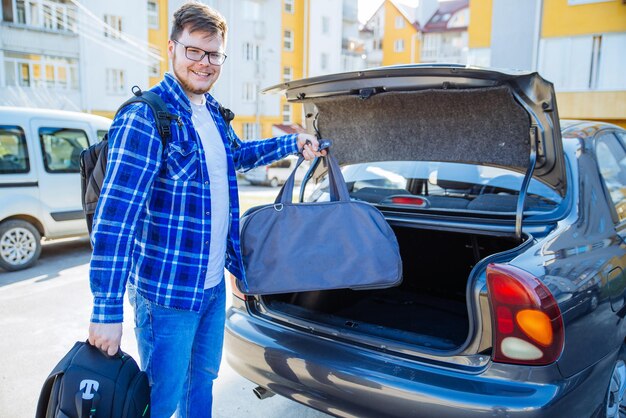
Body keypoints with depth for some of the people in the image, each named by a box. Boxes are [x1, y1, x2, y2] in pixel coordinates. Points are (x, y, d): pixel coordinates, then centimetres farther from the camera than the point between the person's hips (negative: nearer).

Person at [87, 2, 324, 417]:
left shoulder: (212, 112, 7)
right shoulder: (145, 117, -18)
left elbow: (237, 154, 28)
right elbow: (114, 216, -22)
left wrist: (293, 143, 16)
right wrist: (107, 310, -23)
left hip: (214, 283, 8)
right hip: (168, 291, -7)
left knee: (203, 378, 24)